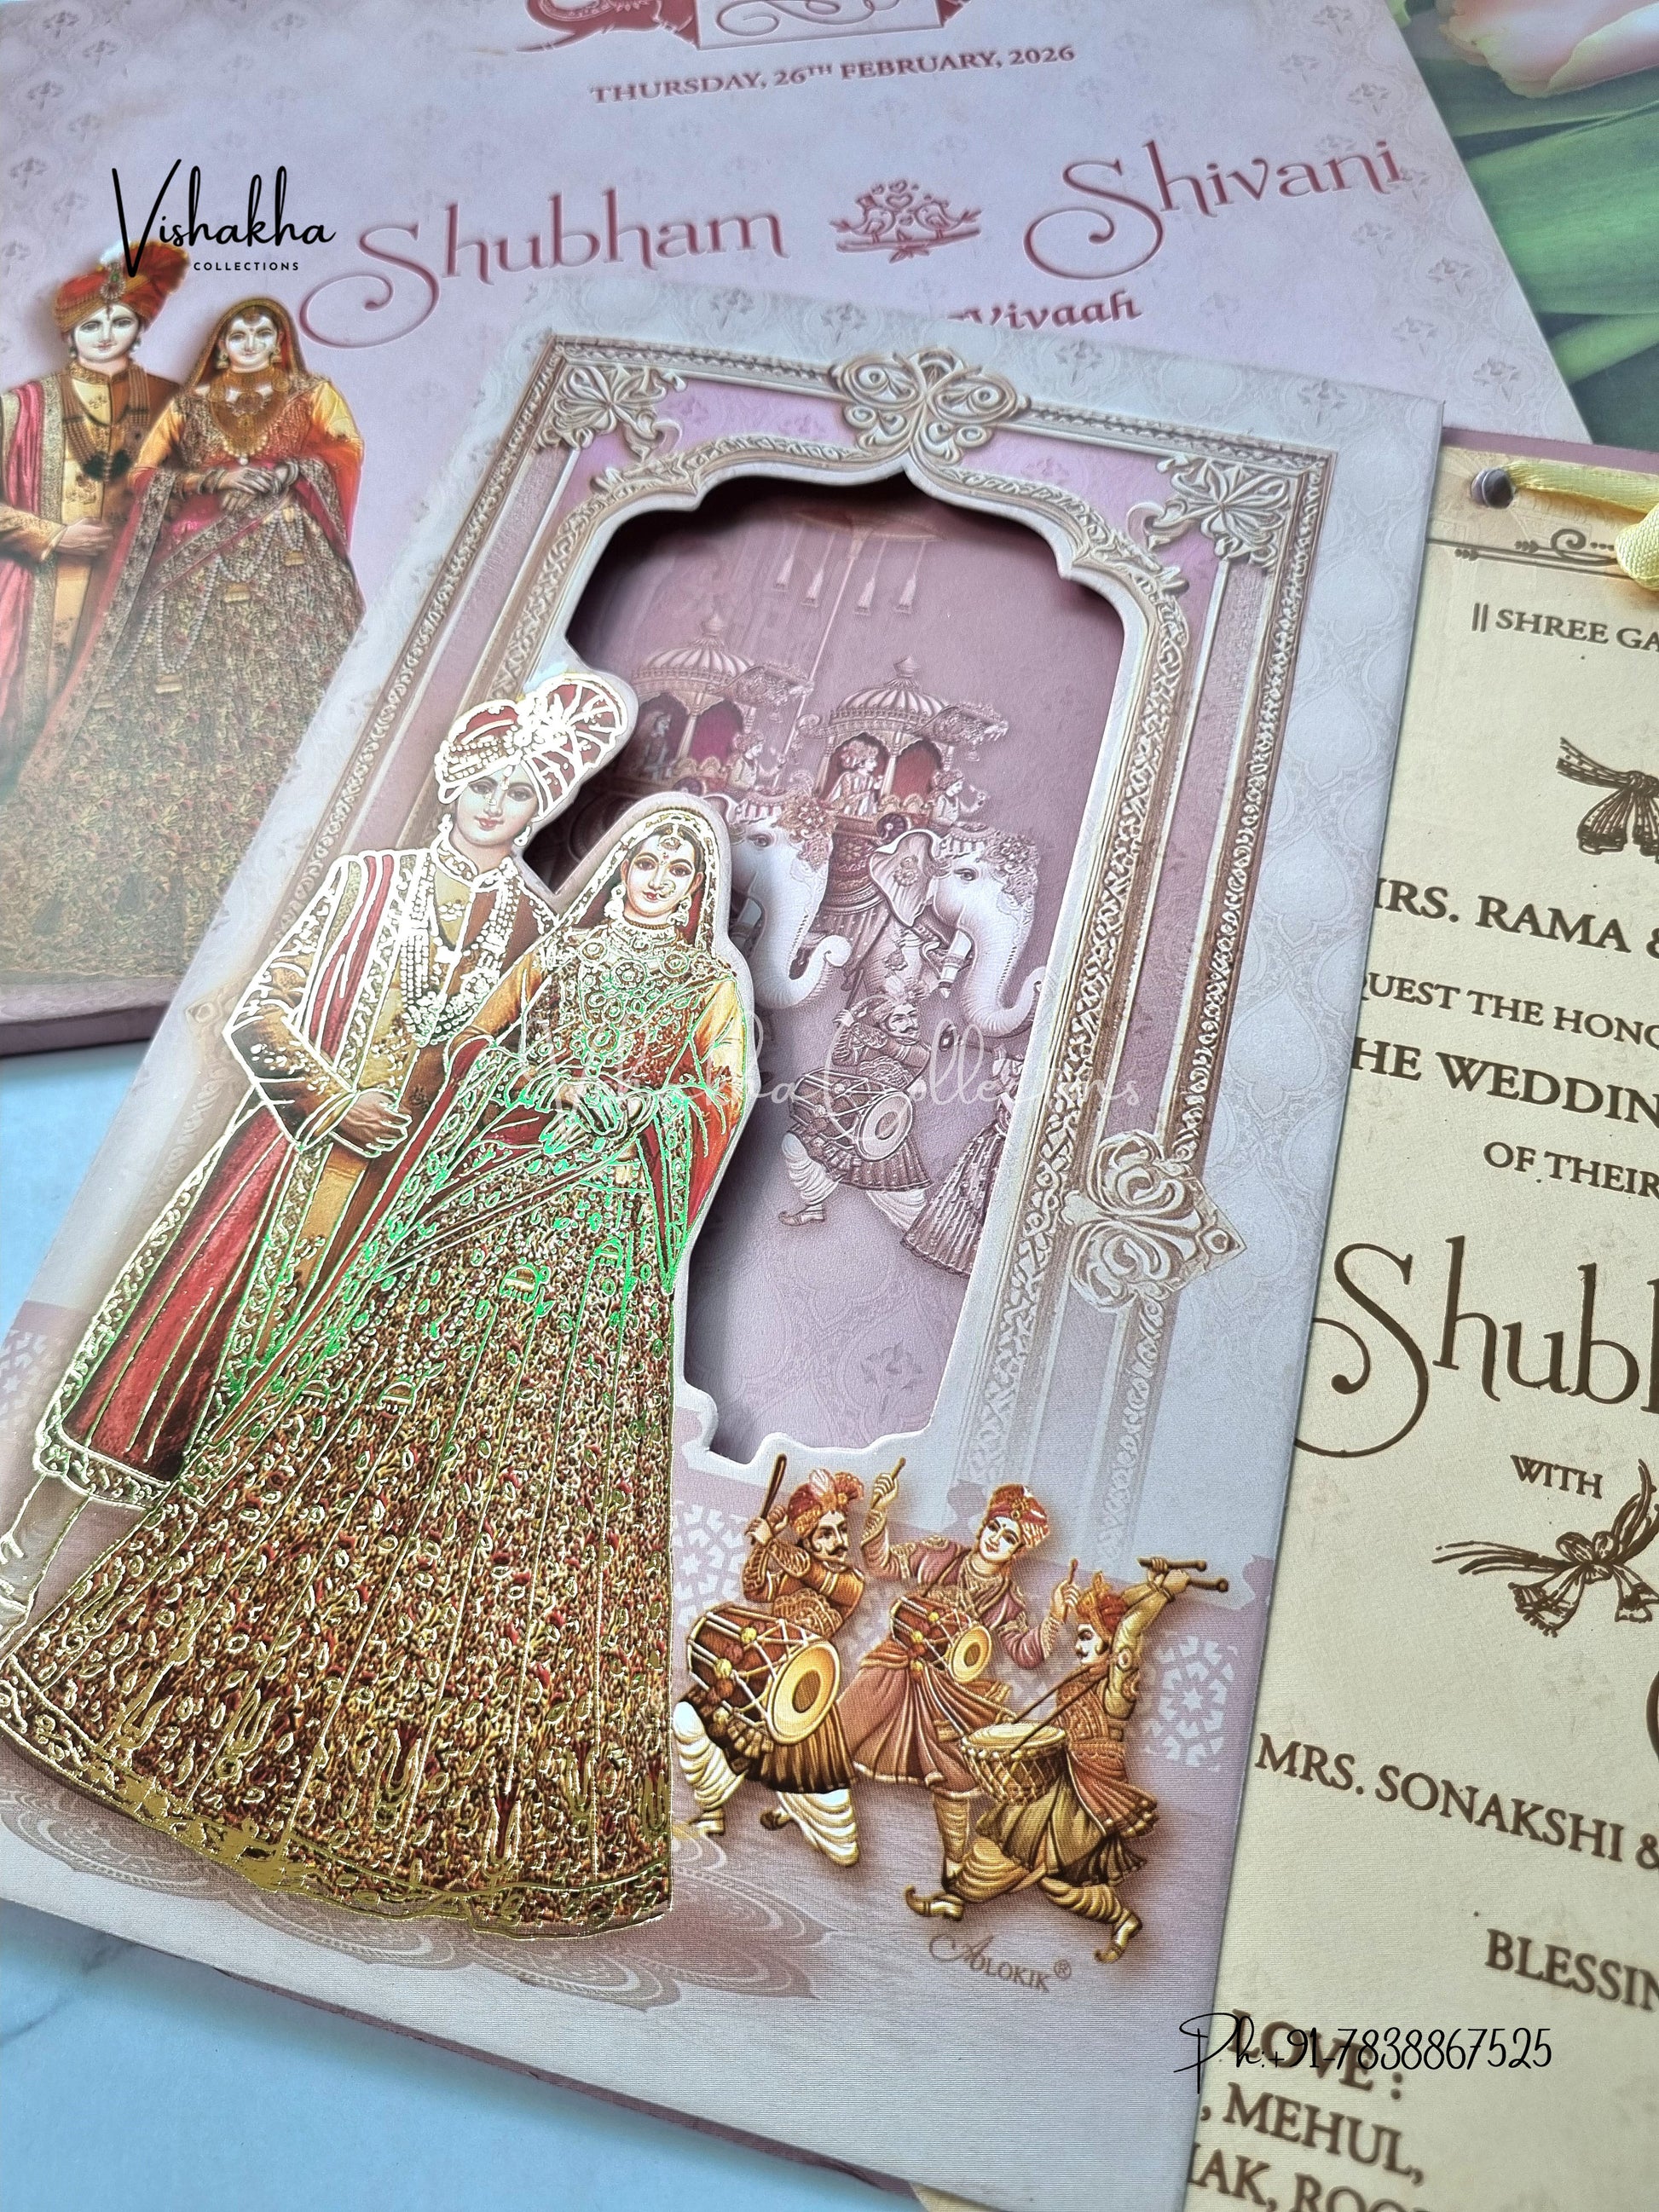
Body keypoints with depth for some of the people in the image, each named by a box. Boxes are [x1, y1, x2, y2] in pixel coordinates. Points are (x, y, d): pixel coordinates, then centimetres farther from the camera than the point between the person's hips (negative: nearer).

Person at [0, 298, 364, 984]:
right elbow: (145, 473, 10)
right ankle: (152, 890, -7)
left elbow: (346, 451, 1)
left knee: (284, 701, -14)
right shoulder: (187, 404, 19)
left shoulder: (312, 395, 16)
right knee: (178, 705, -8)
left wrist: (281, 473, -11)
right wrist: (212, 479, -5)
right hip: (198, 565, 2)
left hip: (288, 563, -1)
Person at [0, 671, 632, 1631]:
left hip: (410, 1192, 0)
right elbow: (258, 1015, 1)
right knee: (185, 1327, 2)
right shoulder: (367, 879, 3)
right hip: (297, 1147, 0)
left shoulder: (546, 929, 3)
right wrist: (336, 1099, -11)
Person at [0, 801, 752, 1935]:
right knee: (400, 1405, -3)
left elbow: (727, 1097, 4)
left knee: (551, 1450, -7)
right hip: (480, 1199, 3)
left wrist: (608, 1100, -5)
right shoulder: (554, 956, 20)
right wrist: (543, 1088, -2)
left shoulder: (718, 981, 13)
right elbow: (476, 1048, 16)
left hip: (607, 1225, -3)